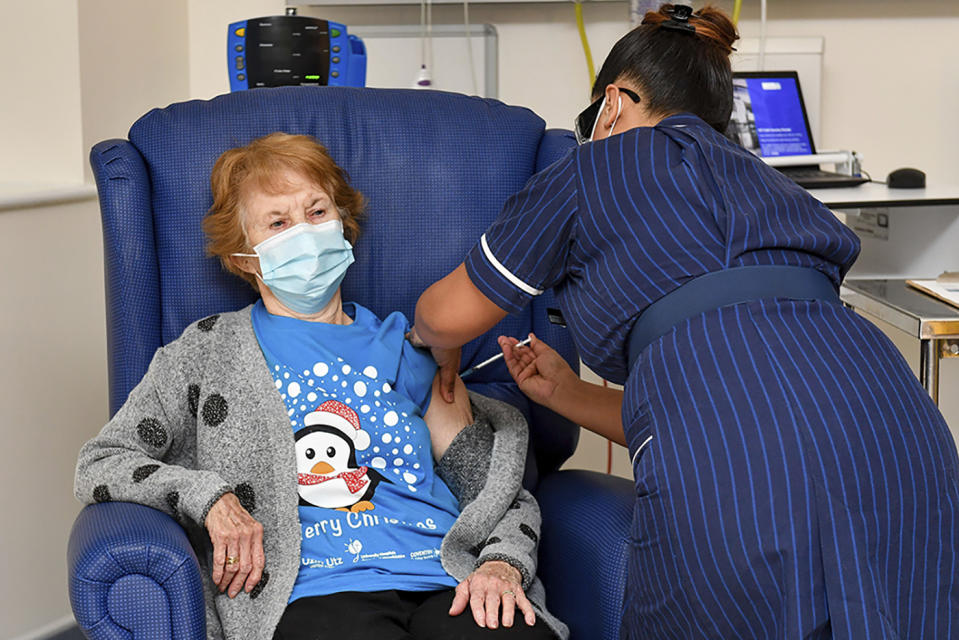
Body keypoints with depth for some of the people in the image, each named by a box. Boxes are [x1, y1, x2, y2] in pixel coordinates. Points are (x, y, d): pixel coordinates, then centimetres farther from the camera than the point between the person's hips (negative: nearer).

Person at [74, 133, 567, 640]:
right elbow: (98, 465, 12)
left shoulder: (407, 347, 23)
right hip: (313, 593, -2)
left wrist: (502, 565, -2)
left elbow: (500, 489, 20)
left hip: (446, 581, 2)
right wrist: (209, 496, -6)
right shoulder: (208, 352, 16)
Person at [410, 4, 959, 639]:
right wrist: (565, 393, 43)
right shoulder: (761, 182, 34)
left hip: (738, 476, -6)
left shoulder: (600, 164, 17)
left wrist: (439, 347, 48)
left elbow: (444, 318, 25)